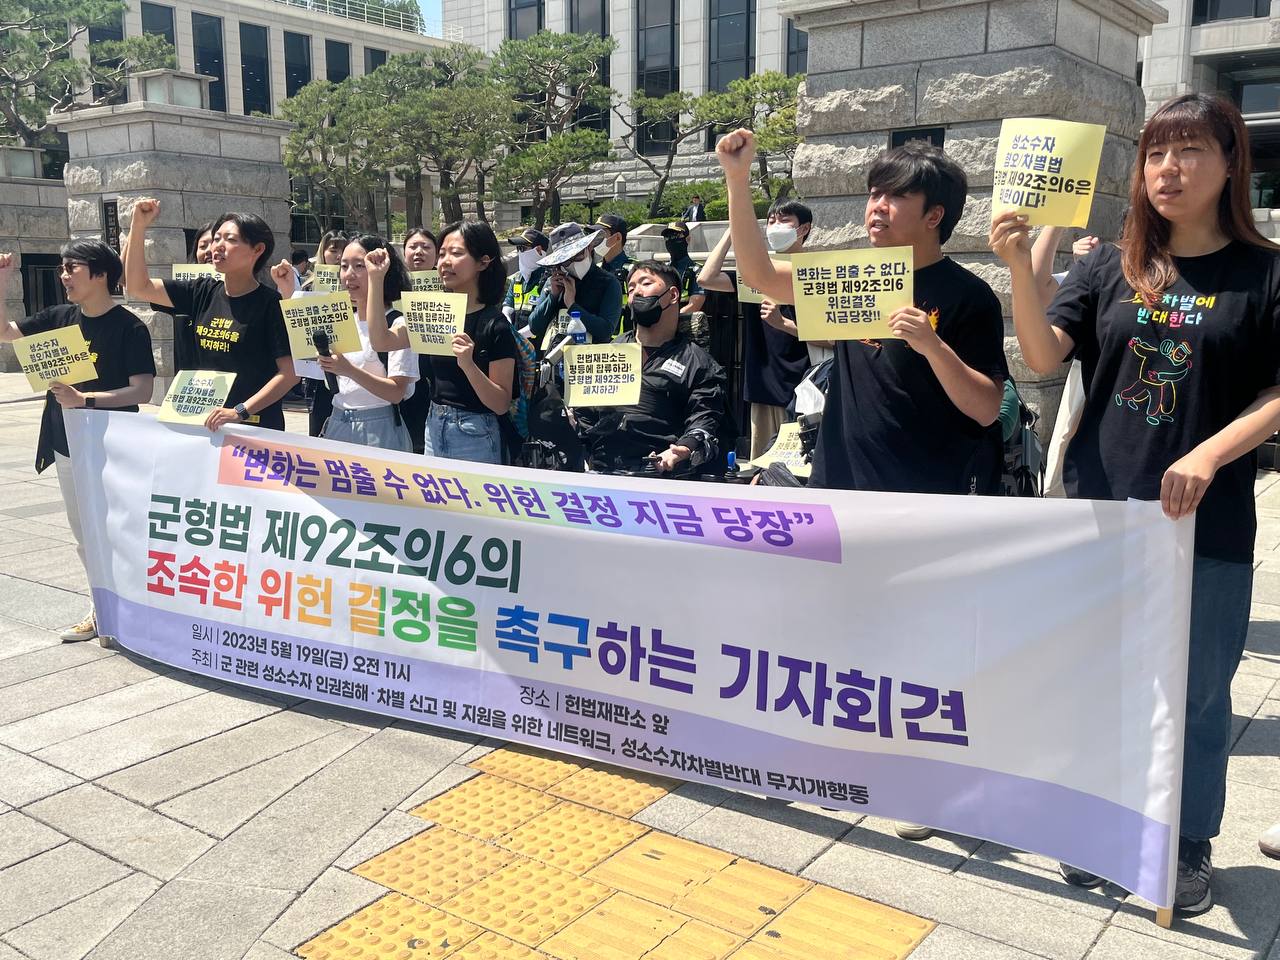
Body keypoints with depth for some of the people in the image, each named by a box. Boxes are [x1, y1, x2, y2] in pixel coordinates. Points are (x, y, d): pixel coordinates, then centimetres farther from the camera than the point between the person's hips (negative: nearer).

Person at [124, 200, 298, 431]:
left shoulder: (270, 304, -12)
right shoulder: (203, 293, 5)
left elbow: (290, 372, -16)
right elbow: (138, 287, 8)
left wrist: (240, 412, -23)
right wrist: (139, 226, -1)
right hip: (204, 421, 5)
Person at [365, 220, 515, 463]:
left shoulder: (495, 325, -13)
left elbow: (502, 404, -14)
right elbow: (381, 341, -3)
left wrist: (468, 364, -29)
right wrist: (376, 278, -5)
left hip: (474, 437, -6)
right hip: (434, 428, 6)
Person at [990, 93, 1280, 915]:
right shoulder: (1112, 267, 4)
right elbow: (1045, 356, -6)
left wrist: (1210, 454, -17)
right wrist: (1020, 267, -20)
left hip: (1209, 526, -2)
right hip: (1099, 511, 2)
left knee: (1195, 693, 10)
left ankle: (1190, 845, 29)